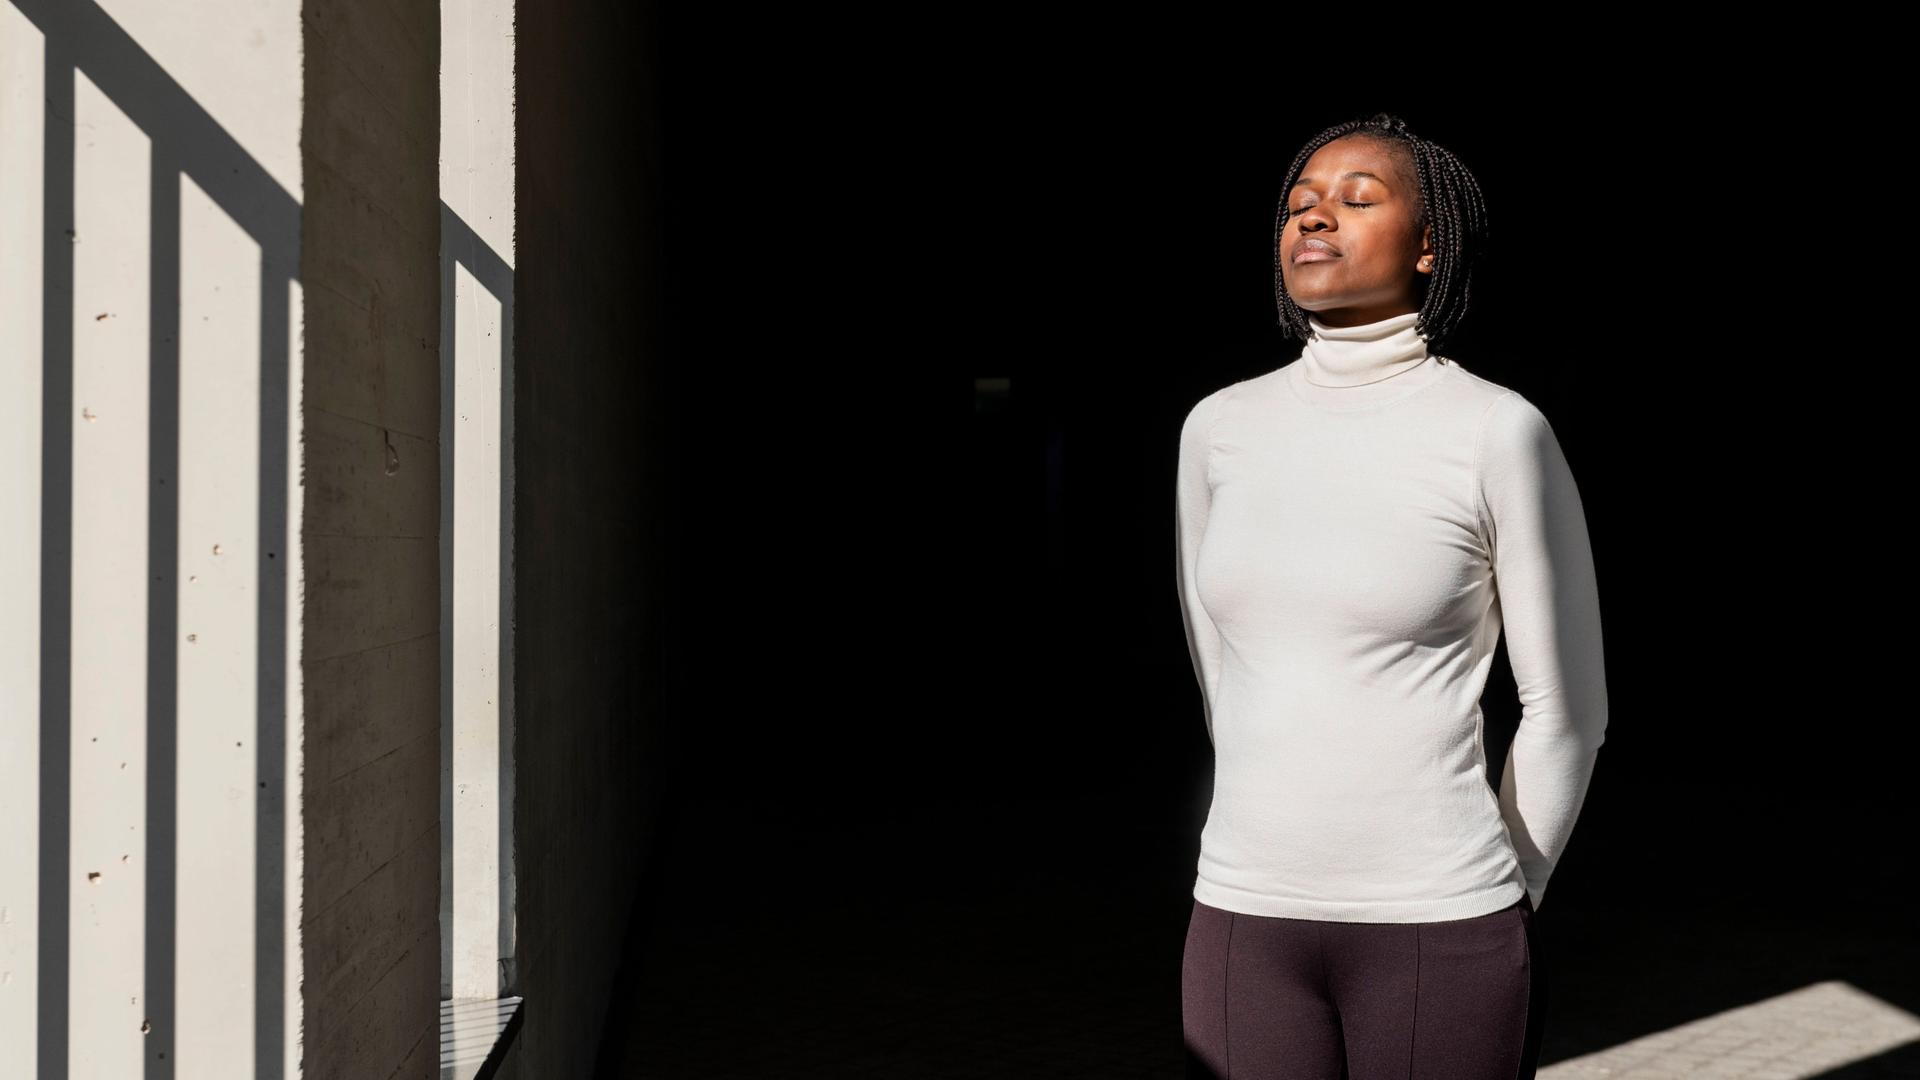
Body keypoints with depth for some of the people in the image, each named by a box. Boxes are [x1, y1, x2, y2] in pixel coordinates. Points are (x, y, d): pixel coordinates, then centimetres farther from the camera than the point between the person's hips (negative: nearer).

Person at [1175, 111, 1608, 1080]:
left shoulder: (1502, 433, -8)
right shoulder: (1220, 428, 3)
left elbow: (1566, 706, -1)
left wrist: (1503, 911, 6)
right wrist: (1285, 841, 15)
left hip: (1436, 926, -3)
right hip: (1245, 922, 3)